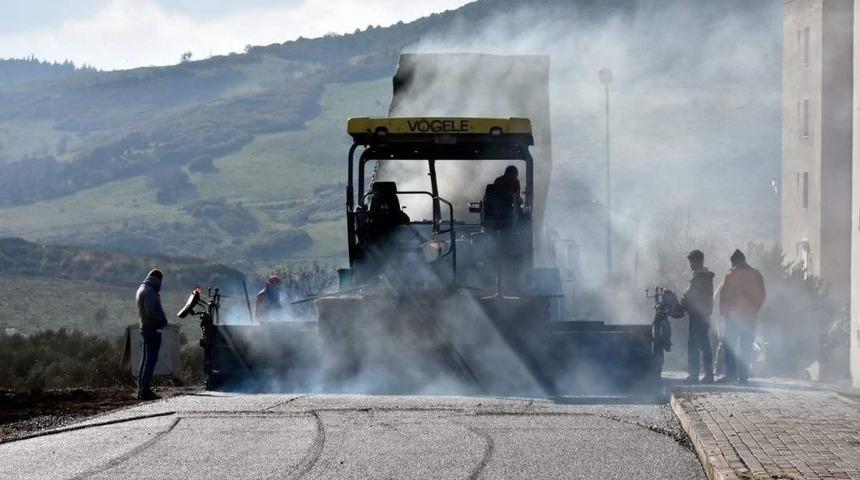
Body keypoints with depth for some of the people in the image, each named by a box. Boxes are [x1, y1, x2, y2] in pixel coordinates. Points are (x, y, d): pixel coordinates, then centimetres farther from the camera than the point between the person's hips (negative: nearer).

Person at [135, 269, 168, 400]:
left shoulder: (141, 289, 15)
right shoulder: (150, 291, -16)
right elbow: (150, 312, -24)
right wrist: (162, 320, -11)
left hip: (145, 327, 10)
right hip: (153, 329, -10)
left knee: (146, 359, 14)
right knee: (151, 360, -9)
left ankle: (141, 389, 16)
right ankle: (145, 390, -12)